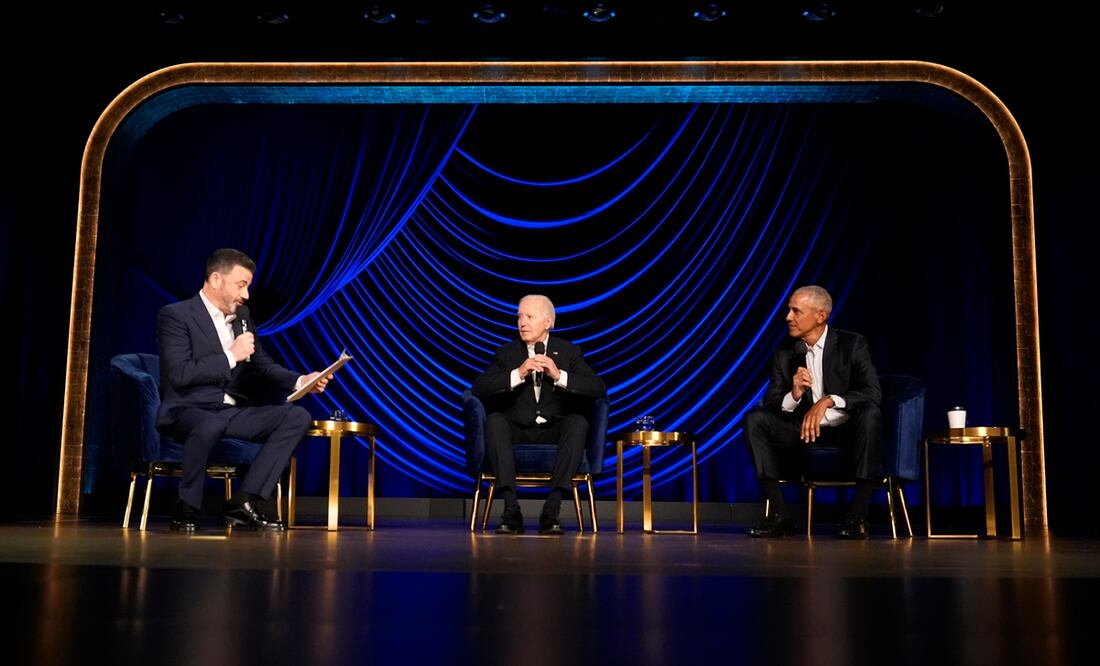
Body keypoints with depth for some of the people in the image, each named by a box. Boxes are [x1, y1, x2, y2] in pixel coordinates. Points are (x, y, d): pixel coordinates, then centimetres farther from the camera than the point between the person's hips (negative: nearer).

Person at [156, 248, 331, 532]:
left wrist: (301, 381, 0)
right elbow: (178, 374, -19)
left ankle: (244, 501, -14)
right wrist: (230, 356, -16)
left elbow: (263, 366, 18)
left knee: (297, 416, -12)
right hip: (189, 410, -7)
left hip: (232, 411, 7)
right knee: (210, 425, -41)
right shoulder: (175, 315, -7)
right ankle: (187, 510, -17)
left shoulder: (241, 315, 14)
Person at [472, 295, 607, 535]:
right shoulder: (507, 353, 8)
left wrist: (559, 376, -19)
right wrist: (518, 374, -19)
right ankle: (511, 507, -35)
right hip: (517, 432, 0)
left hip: (554, 433, 0)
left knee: (578, 422, -31)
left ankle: (552, 510, -34)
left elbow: (599, 389, -6)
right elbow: (478, 388, -6)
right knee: (495, 420, -31)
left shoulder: (569, 352, 7)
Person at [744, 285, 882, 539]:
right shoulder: (784, 353, 3)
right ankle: (779, 515, -21)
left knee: (870, 413, -34)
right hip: (805, 431, 3)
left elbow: (873, 393, -19)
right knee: (755, 418, -18)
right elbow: (771, 404, -2)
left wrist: (828, 400, -34)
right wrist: (794, 395, -25)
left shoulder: (853, 344, -7)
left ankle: (858, 516, -29)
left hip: (846, 430, -3)